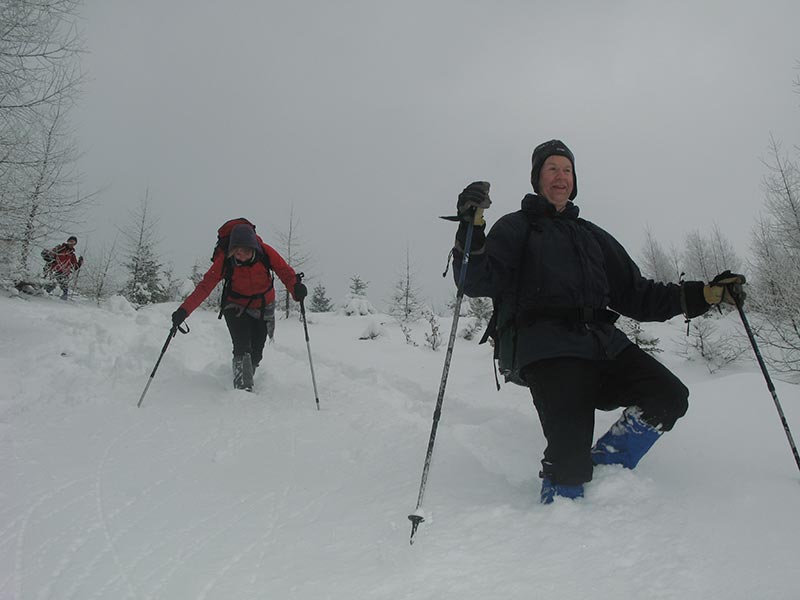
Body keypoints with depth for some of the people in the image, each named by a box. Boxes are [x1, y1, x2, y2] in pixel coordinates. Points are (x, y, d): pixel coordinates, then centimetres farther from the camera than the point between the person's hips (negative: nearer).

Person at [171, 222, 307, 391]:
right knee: (242, 349, -20)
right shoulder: (224, 260, -25)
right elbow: (205, 286, -27)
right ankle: (243, 388, -11)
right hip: (236, 307, -1)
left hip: (264, 307, 2)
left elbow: (284, 271, -26)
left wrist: (296, 287, -49)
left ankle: (247, 378, 37)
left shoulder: (265, 252, -23)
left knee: (256, 354, 8)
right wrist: (184, 310, -37)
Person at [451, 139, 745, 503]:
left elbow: (635, 295, 24)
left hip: (603, 343, 6)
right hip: (548, 350, -6)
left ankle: (601, 468, -1)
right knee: (569, 462, -19)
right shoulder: (515, 227, 11)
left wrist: (707, 293, 16)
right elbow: (477, 283, -5)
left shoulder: (592, 236, 27)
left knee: (669, 397, -14)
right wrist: (471, 228, -21)